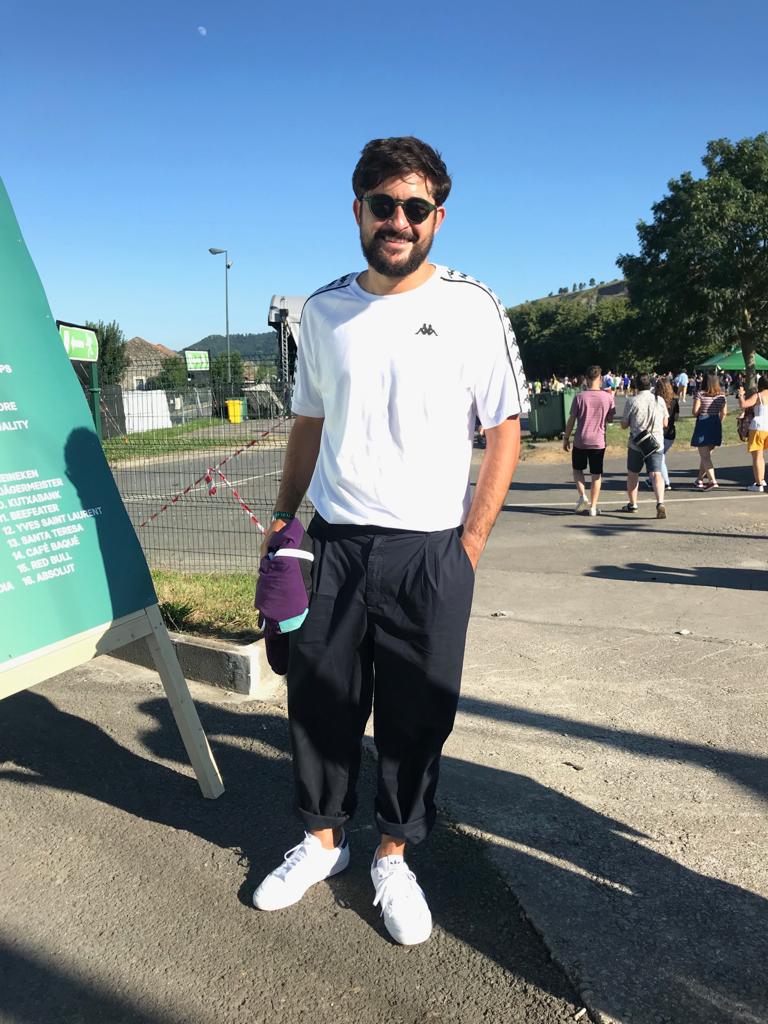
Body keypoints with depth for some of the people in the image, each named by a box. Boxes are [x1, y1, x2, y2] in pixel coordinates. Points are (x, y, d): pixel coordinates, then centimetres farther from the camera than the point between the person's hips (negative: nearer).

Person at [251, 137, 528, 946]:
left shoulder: (472, 308, -3)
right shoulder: (323, 310, 7)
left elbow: (504, 432, -3)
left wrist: (471, 541, -9)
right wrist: (281, 521, 10)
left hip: (429, 551, -2)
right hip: (333, 541, 3)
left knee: (416, 716, 8)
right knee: (318, 699, 11)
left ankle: (393, 857, 30)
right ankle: (322, 838, 34)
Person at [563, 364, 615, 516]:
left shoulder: (579, 397, -8)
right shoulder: (608, 397, -5)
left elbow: (571, 420, -5)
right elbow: (610, 419, 7)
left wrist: (566, 438, 6)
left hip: (580, 441, -1)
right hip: (598, 441, 1)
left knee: (577, 469, 19)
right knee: (596, 475, 8)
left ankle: (582, 496, 2)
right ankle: (593, 507, 9)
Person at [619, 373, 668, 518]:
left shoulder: (632, 401, -8)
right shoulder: (660, 400, 2)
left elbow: (624, 425, -2)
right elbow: (665, 423, 10)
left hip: (636, 444, -2)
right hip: (657, 443, 2)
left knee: (632, 473, 15)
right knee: (656, 474, -4)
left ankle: (632, 504, 25)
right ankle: (660, 502, -24)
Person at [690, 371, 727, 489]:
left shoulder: (700, 394, -11)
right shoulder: (721, 395, 3)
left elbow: (695, 411, -15)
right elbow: (724, 412, 3)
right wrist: (718, 423, 17)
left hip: (703, 425, -5)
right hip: (715, 426, 5)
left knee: (705, 456, -3)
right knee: (706, 454, 17)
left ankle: (712, 481, -14)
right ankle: (699, 479, 25)